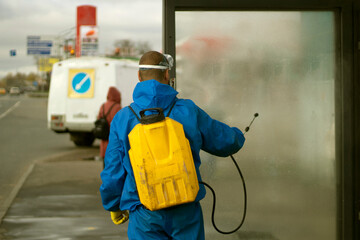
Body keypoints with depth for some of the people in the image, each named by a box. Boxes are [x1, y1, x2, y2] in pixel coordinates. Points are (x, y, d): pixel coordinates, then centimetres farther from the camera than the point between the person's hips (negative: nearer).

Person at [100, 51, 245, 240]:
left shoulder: (122, 119, -4)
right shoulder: (188, 111, -2)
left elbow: (113, 173, 0)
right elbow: (226, 142, 11)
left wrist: (113, 206, 17)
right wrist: (237, 136, 36)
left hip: (145, 216, 0)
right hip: (186, 210, 1)